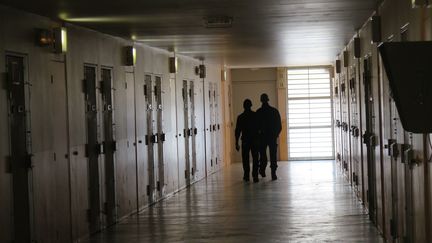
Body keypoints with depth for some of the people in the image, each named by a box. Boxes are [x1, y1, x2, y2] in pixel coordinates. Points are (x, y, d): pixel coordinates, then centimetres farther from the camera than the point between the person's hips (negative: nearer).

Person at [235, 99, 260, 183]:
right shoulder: (256, 116, -1)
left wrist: (237, 143, 4)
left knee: (245, 159, 10)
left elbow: (237, 131, -1)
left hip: (245, 141, 0)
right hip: (255, 140, 0)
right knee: (255, 159, 2)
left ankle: (246, 176, 11)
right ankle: (255, 176, -7)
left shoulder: (240, 117, -2)